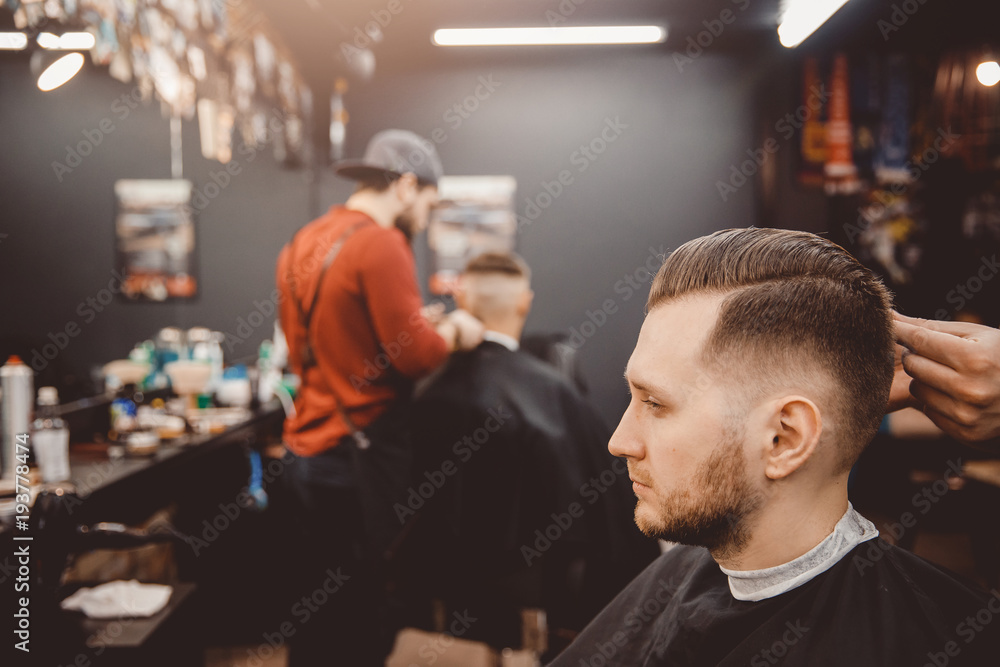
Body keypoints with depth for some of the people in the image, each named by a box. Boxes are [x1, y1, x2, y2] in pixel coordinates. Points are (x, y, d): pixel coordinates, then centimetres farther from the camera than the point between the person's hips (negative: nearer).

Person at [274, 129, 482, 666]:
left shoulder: (303, 242, 10)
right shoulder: (380, 243, -15)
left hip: (306, 451, 8)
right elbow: (416, 355, -19)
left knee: (315, 608, 18)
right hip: (360, 461, -8)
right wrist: (454, 330, 2)